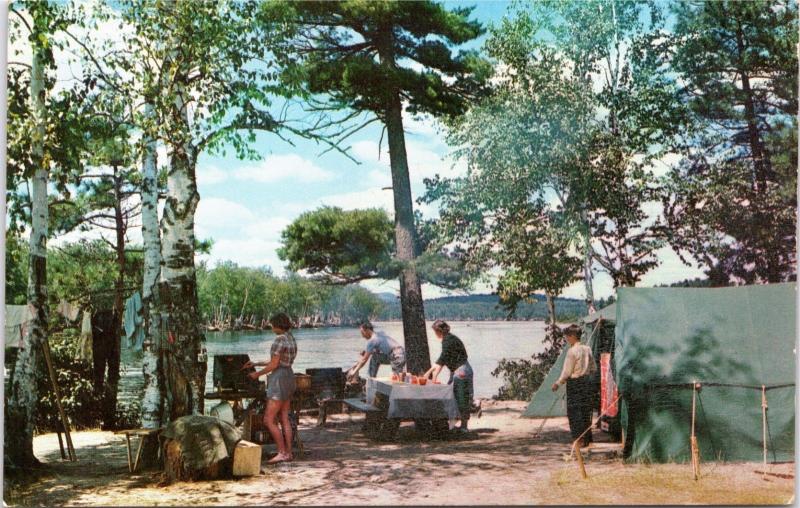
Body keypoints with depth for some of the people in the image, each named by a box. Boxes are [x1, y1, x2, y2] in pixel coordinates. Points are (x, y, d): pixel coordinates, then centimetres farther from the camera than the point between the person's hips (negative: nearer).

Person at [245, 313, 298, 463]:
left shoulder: (280, 339, -17)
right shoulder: (291, 338, 12)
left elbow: (274, 364, -16)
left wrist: (257, 374, -1)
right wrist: (256, 363, 23)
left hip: (279, 379, -10)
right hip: (289, 377, 10)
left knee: (268, 420, -5)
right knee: (284, 418, 11)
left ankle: (282, 453, -5)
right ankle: (288, 452, 12)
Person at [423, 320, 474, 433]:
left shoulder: (448, 340, -15)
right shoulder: (448, 339, 16)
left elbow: (442, 360, -20)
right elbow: (441, 360, 21)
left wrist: (434, 376, -19)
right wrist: (429, 372, 21)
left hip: (461, 371, -10)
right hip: (456, 371, 10)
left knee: (461, 399, -5)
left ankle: (463, 426, 0)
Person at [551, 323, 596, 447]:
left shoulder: (572, 351, -16)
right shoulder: (587, 349, 6)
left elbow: (567, 372, -14)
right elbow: (593, 368, 12)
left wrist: (558, 383, -3)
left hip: (574, 383, -7)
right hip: (586, 381, 7)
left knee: (574, 412, 0)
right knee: (586, 411, 14)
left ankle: (579, 440, 1)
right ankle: (587, 438, 20)